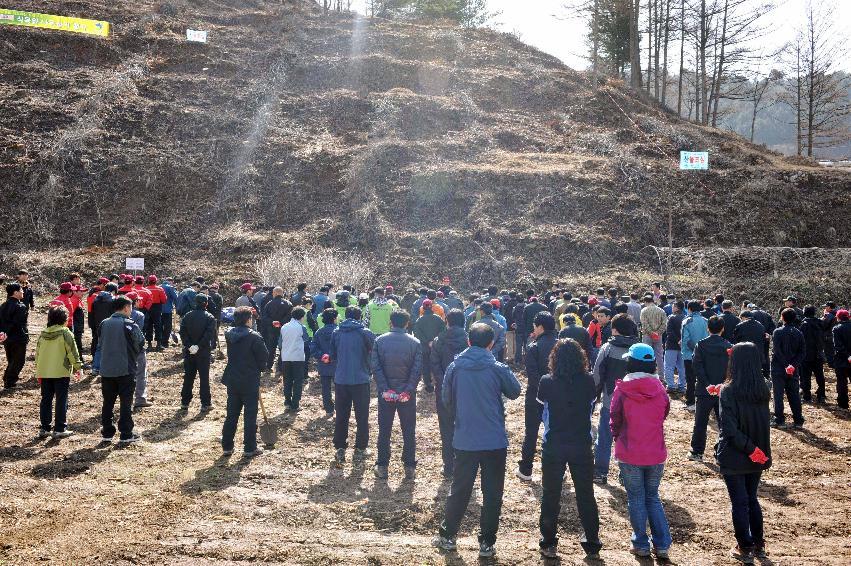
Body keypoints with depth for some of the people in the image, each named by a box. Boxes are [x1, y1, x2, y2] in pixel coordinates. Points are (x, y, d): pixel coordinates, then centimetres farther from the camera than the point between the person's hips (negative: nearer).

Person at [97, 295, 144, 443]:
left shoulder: (104, 324, 3)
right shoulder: (130, 325, -11)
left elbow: (99, 345, 9)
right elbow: (141, 344, -4)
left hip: (106, 370, 4)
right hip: (126, 370, -4)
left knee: (108, 402, 13)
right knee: (126, 403, 3)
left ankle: (107, 433, 17)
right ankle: (125, 435, 4)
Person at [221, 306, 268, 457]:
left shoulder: (229, 334, 0)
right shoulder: (254, 337, -18)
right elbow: (264, 356, -11)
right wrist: (259, 368, 8)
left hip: (232, 380, 6)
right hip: (250, 382, -6)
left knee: (231, 414, 14)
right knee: (250, 415, 4)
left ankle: (227, 446, 18)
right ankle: (250, 448, 9)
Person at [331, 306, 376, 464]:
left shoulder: (336, 332, 1)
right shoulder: (365, 333, -7)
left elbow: (332, 356, 8)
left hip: (340, 380, 2)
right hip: (361, 380, -2)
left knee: (341, 416, 11)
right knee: (362, 416, 10)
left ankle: (340, 449, 10)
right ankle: (360, 449, 15)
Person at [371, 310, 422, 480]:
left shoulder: (379, 341, -3)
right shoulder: (415, 343, -4)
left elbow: (375, 366, -9)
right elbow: (417, 370, -10)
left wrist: (384, 389, -11)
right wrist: (408, 391, -11)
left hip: (385, 393, 0)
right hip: (407, 393, 0)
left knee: (384, 431, 10)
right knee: (409, 431, 10)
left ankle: (382, 467, 15)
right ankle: (409, 467, 14)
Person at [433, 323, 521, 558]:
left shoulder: (455, 367, -4)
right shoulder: (497, 369, -10)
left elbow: (446, 399, 6)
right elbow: (515, 392, 6)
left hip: (464, 440, 2)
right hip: (495, 440, -2)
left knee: (459, 490, 17)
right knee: (492, 494, 10)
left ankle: (447, 536, 26)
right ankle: (486, 543, 14)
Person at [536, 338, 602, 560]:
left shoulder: (547, 382, -13)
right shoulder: (588, 381, -10)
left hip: (553, 446, -1)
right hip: (582, 446, 1)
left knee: (550, 495, 13)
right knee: (586, 496, 14)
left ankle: (548, 544, 20)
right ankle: (592, 546, 22)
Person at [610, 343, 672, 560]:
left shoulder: (622, 389, -13)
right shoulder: (659, 389, -6)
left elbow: (615, 420, -3)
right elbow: (664, 415, 7)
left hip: (629, 454, -3)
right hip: (656, 453, 3)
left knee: (636, 498, 12)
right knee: (652, 497, 17)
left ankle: (641, 544, 16)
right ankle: (662, 545, 14)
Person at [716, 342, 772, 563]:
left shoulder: (729, 391, -19)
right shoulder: (763, 389, -4)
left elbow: (729, 429, -22)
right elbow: (763, 423, 9)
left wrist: (750, 448, -16)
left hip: (734, 458, -5)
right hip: (757, 457, 5)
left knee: (739, 503, 8)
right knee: (752, 499, 21)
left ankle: (745, 549, 15)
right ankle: (759, 544, 28)